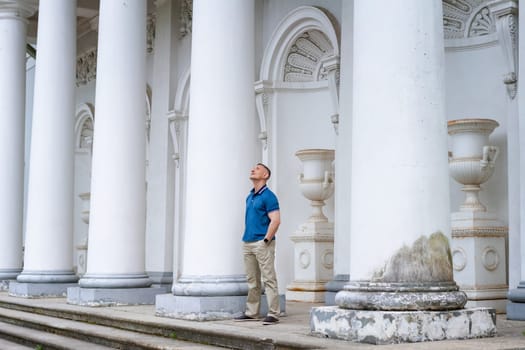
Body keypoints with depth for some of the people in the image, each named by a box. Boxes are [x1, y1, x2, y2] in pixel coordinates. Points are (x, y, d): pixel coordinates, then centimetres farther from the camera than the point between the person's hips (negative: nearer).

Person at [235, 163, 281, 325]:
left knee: (269, 279, -7)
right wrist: (246, 238, 15)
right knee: (252, 281, 12)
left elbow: (275, 221, -15)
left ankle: (273, 314, -5)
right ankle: (251, 313, 18)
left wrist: (266, 240, -17)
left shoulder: (268, 196, -8)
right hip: (248, 244, 9)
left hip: (262, 243, -8)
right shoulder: (249, 197, 18)